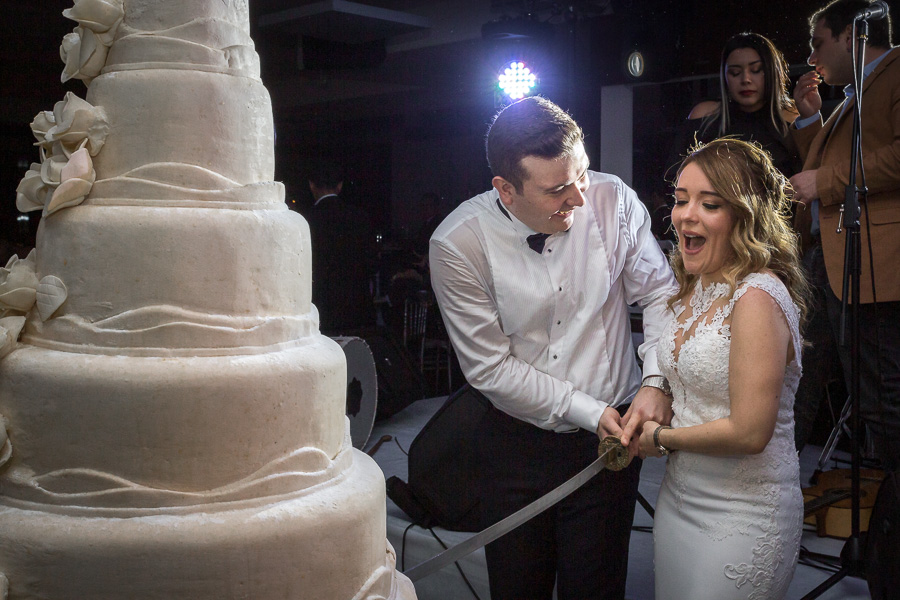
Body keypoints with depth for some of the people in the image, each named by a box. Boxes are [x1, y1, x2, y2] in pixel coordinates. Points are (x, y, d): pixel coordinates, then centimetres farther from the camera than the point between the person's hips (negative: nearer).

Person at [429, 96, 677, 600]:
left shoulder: (613, 200, -12)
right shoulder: (457, 244, -18)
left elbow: (660, 293, -1)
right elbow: (491, 368, -13)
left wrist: (656, 382, -16)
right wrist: (590, 412, -14)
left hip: (611, 434, 1)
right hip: (517, 441, 0)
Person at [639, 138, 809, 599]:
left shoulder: (757, 298, -23)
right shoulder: (693, 286, 4)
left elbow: (749, 432, -24)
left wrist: (661, 438, -11)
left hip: (740, 520, -8)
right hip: (679, 495, 8)